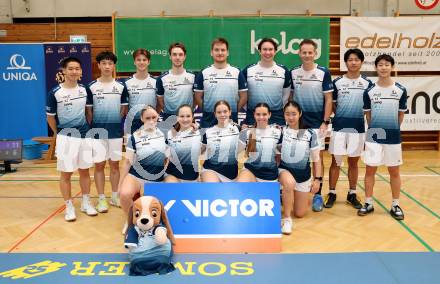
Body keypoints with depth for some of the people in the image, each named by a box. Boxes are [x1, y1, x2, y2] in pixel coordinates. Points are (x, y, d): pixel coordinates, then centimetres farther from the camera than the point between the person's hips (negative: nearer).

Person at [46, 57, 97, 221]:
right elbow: (50, 116, 1)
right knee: (66, 174, 4)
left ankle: (86, 203, 26)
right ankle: (69, 207, 18)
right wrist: (58, 133, 8)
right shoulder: (55, 93, -10)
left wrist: (87, 128, 11)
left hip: (84, 136, 4)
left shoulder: (85, 90, 2)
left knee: (84, 171, 13)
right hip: (66, 138, -4)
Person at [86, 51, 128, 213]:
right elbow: (89, 110, 3)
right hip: (97, 132, -1)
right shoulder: (91, 87, 0)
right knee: (99, 165, 3)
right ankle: (101, 199, 12)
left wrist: (117, 124, 1)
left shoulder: (121, 86, 2)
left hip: (116, 132, 1)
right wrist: (90, 128, 1)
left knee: (115, 164, 9)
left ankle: (115, 196, 21)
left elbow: (124, 109, 7)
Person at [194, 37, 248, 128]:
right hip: (208, 122, 0)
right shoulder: (203, 74, 4)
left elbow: (243, 97, 6)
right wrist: (207, 111, -1)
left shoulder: (237, 73, 4)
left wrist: (233, 112, -1)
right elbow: (198, 97, 6)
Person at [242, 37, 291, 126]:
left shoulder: (283, 71, 5)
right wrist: (247, 109, 4)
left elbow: (286, 94, 13)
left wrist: (279, 108, 6)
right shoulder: (248, 70, 2)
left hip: (277, 118, 1)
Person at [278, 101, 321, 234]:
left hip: (303, 174, 2)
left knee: (300, 214, 8)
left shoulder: (310, 133, -6)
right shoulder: (280, 131, -8)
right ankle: (286, 218, -20)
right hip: (284, 170, -2)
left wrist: (317, 179, -1)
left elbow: (316, 159, 0)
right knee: (289, 183, -40)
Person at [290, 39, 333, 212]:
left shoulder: (323, 73, -5)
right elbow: (289, 97, 9)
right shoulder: (293, 73, 3)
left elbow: (328, 99, -3)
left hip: (317, 123, -2)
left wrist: (326, 122, -9)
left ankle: (318, 194, 11)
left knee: (318, 157, 3)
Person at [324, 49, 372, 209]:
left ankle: (352, 194, 21)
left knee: (353, 162, 10)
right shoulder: (337, 82, 2)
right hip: (339, 127, -1)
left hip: (358, 128, 1)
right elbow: (332, 104, 7)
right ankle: (332, 193, 13)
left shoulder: (367, 83, 4)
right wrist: (340, 116, -1)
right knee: (336, 161, 3)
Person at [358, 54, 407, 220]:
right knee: (370, 170, 4)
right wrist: (376, 129, 6)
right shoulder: (369, 91, -1)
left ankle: (395, 205, 21)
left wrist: (392, 129, 10)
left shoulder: (401, 90, -1)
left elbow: (401, 114, 8)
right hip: (373, 137, 0)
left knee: (394, 171, 9)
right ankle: (368, 203, 17)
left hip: (394, 138, 0)